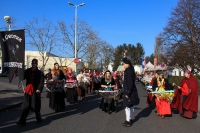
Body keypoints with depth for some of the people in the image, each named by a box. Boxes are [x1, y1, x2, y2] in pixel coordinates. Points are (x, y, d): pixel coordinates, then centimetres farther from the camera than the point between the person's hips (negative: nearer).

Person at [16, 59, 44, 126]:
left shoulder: (40, 73, -4)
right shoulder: (27, 71, 10)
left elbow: (41, 82, -11)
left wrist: (39, 89, -26)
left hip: (35, 91, -3)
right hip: (28, 91, 4)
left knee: (35, 106, 6)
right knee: (26, 106, 5)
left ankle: (39, 118, 25)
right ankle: (22, 121, 7)